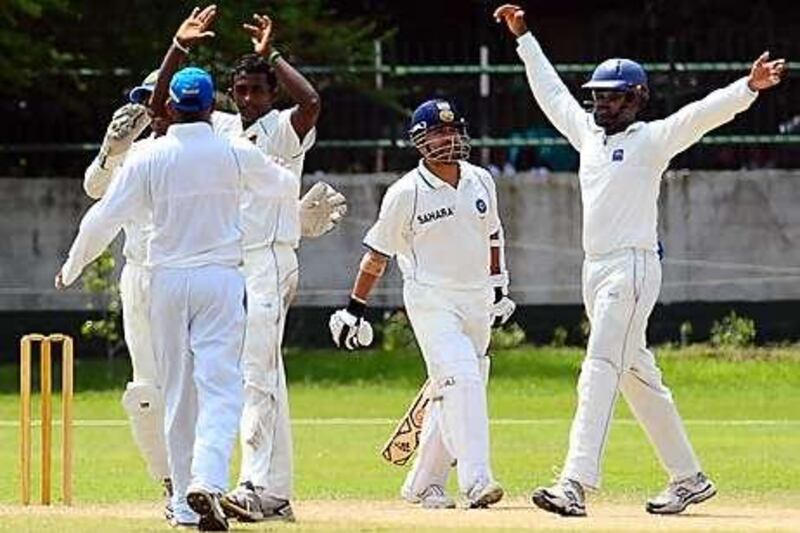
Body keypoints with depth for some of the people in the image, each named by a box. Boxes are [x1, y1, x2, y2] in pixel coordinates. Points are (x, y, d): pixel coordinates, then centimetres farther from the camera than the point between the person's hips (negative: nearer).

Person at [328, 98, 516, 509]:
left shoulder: (481, 181, 5)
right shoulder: (406, 193, -10)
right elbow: (377, 253, -2)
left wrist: (498, 288, 25)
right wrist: (354, 310, 0)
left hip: (477, 303, 6)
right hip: (431, 301, -6)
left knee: (451, 396, 9)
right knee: (461, 380, -22)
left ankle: (423, 484, 20)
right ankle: (476, 480, -29)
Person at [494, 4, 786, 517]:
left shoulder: (652, 139, -4)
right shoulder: (589, 133, 16)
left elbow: (704, 113, -17)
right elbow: (552, 91, 28)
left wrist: (749, 87, -32)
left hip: (633, 267, -8)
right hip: (596, 271, 8)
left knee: (600, 371, -17)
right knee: (639, 378, 12)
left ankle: (576, 485, -26)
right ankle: (688, 479, 21)